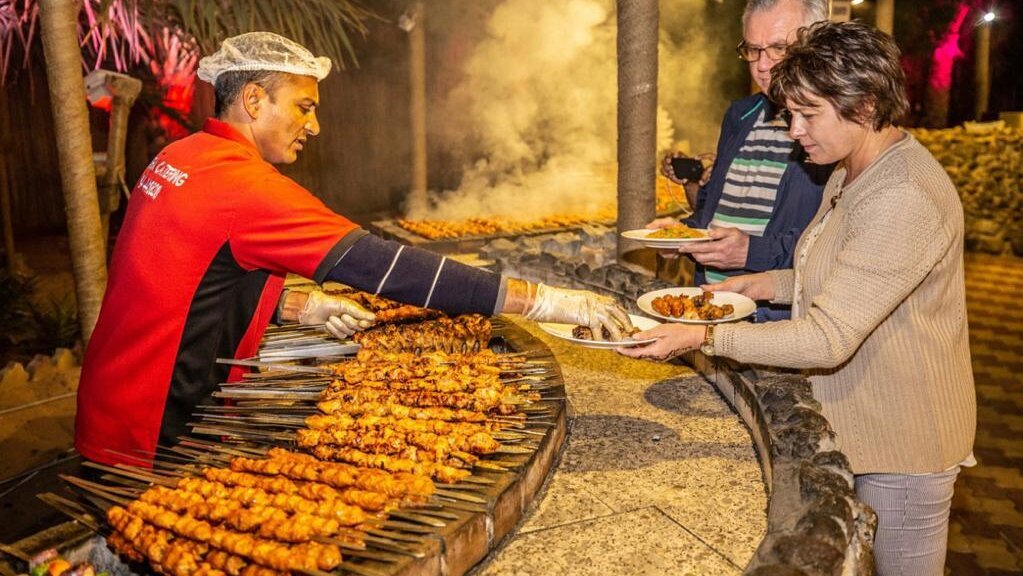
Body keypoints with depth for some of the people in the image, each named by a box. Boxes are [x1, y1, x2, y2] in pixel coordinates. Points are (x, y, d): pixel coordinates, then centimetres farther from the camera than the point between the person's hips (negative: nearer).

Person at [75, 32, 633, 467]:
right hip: (149, 440, -9)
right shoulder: (245, 184, -25)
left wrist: (302, 307, 0)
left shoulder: (176, 159, 5)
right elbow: (382, 266, -30)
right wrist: (546, 301, -28)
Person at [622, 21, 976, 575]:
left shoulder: (905, 201, -28)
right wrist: (772, 283, 2)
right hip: (853, 423, 9)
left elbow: (828, 339, -31)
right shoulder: (854, 172, 5)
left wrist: (705, 337, -30)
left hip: (902, 445, -9)